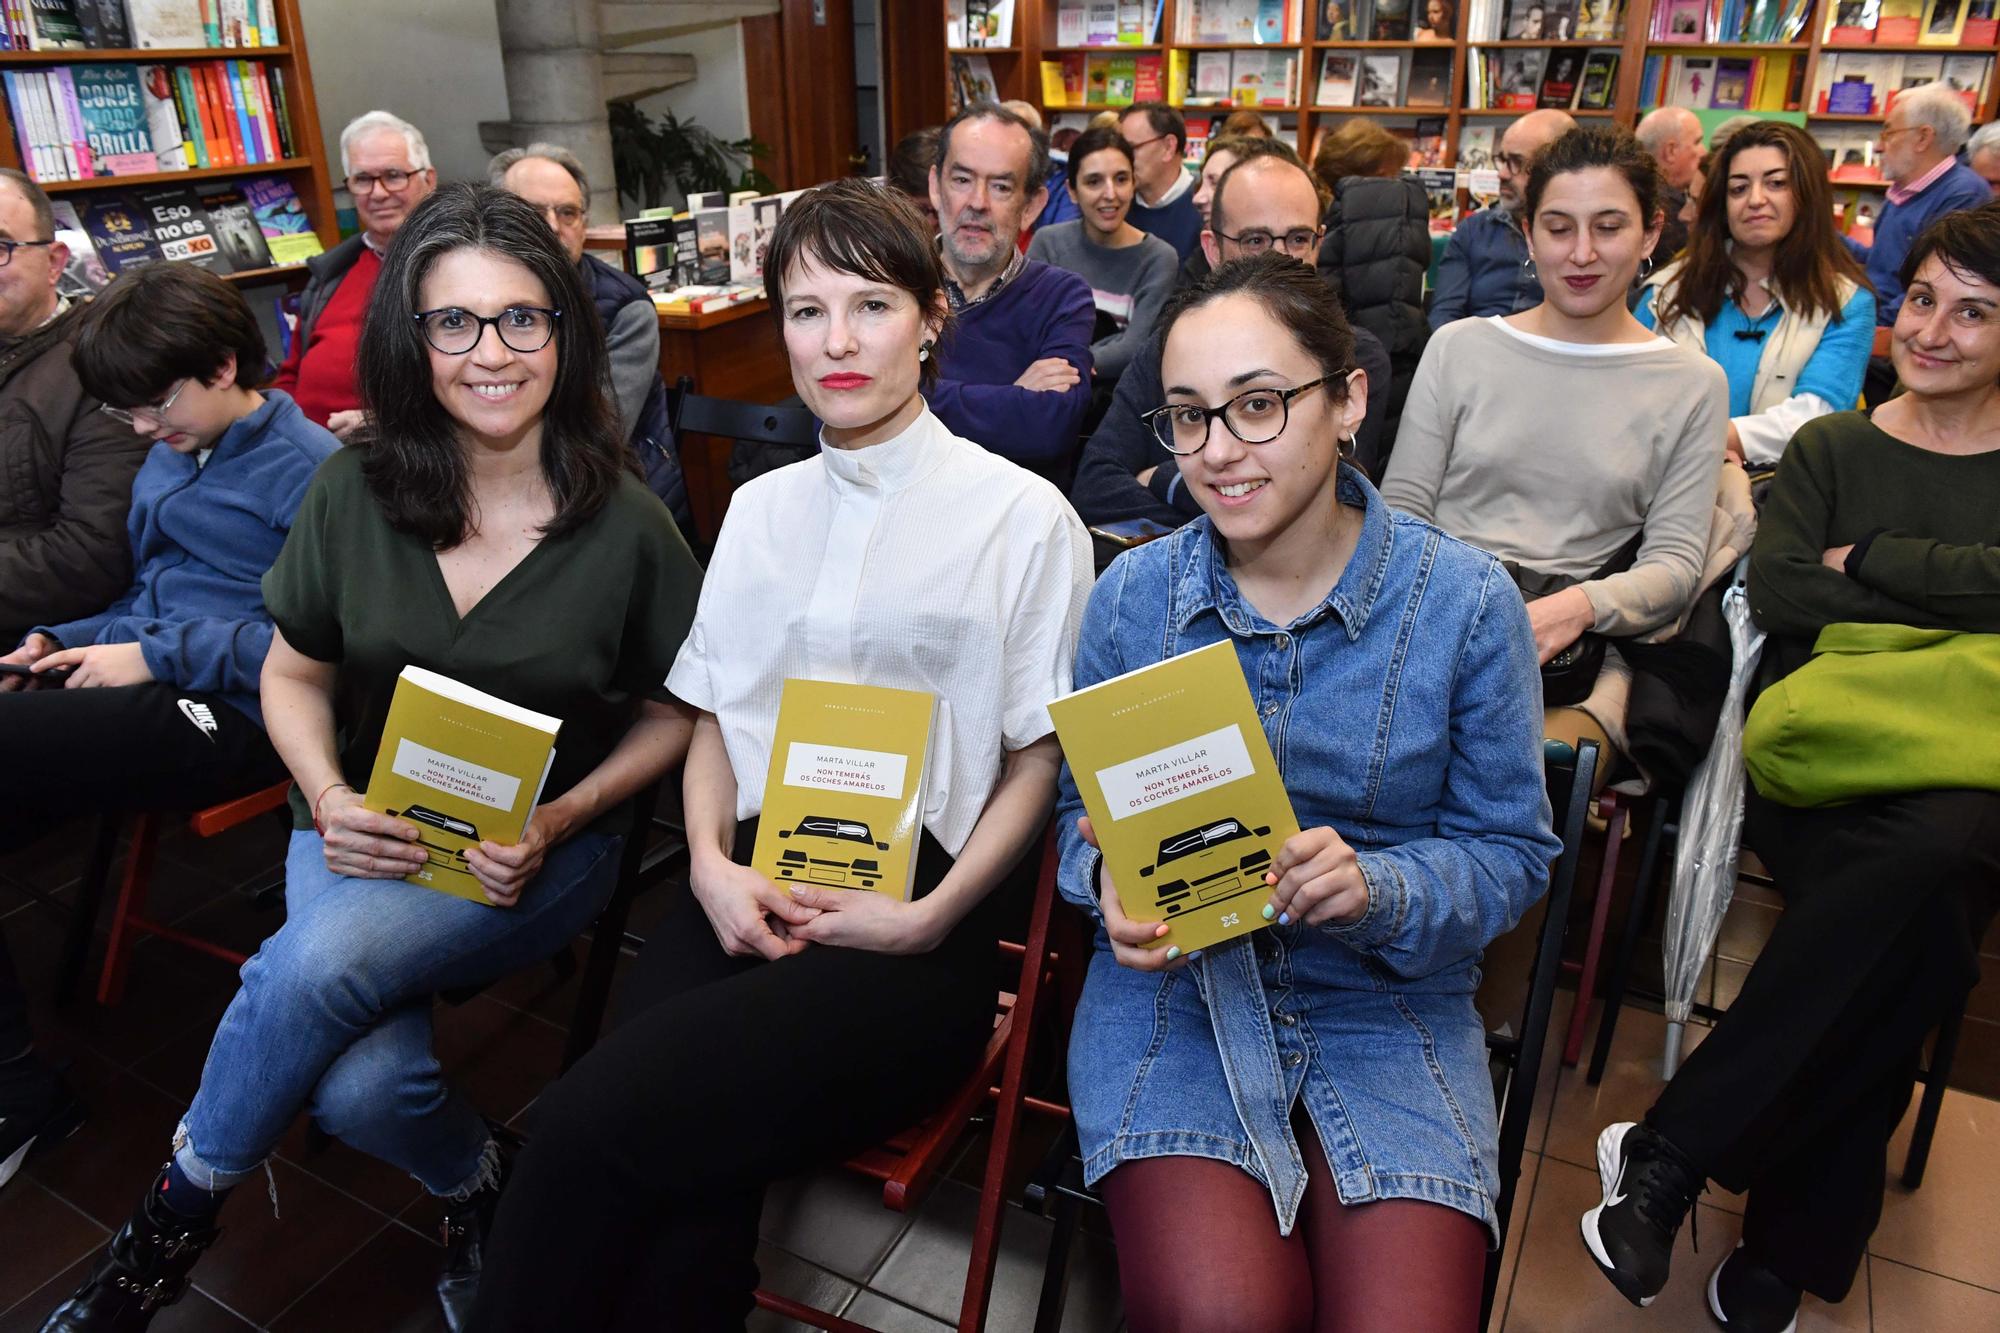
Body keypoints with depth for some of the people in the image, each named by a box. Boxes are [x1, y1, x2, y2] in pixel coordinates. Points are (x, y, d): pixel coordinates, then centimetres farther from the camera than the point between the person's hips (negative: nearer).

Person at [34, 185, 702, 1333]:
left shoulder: (626, 523, -8)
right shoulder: (356, 491, 0)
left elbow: (674, 712, 1)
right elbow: (294, 674, 11)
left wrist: (559, 821, -14)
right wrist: (328, 797, -9)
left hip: (541, 850, -2)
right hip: (365, 829, 3)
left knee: (314, 966, -30)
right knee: (360, 1080, -27)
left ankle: (174, 1223, 2)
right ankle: (475, 1182, 10)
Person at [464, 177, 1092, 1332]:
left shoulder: (1023, 516, 1)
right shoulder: (761, 508, 17)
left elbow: (1039, 762, 1)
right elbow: (714, 718, 18)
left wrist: (932, 916, -12)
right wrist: (713, 861, -2)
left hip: (917, 909, -4)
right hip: (753, 887, 4)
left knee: (598, 1120, -23)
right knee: (691, 1178, -25)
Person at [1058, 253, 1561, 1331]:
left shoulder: (1464, 602, -7)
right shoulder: (1133, 593, -3)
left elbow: (1510, 851, -2)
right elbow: (1081, 805, 7)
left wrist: (1380, 889, -22)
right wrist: (1111, 879, -16)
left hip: (1387, 1003, 0)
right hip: (1173, 983, 0)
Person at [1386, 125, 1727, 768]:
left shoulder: (1693, 384, 13)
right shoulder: (1458, 347, 14)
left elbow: (1676, 562, 6)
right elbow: (1399, 509, 11)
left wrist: (1580, 605, -16)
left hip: (1575, 657, -1)